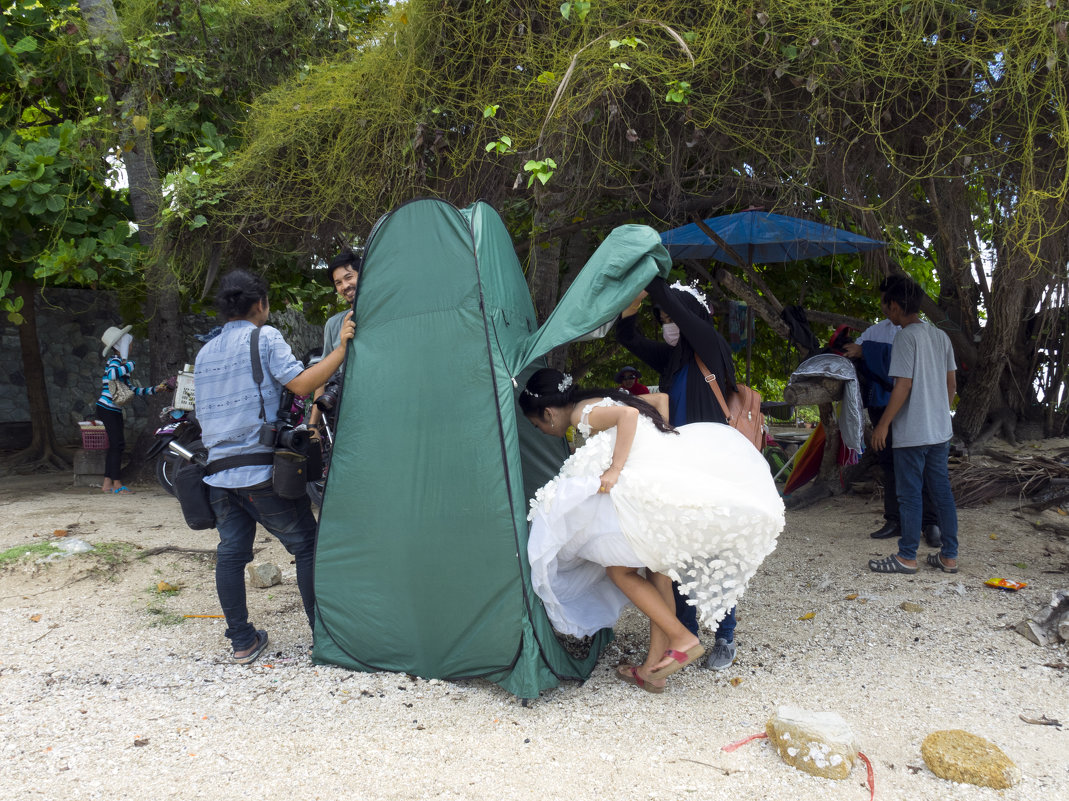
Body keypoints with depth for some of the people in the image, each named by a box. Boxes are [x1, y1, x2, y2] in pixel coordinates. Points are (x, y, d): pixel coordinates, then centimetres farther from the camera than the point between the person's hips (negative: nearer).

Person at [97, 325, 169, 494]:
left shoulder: (122, 363, 19)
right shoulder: (115, 361, -11)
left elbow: (132, 389, 20)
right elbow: (111, 374, -36)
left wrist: (154, 389, 16)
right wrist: (129, 366, -22)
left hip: (114, 410, 10)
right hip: (107, 408, -10)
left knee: (115, 445, 11)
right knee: (117, 444, -10)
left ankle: (107, 484, 16)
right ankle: (117, 485, -7)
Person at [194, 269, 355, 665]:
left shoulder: (204, 353, 18)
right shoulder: (264, 337, -3)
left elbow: (205, 417, 21)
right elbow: (300, 383, -15)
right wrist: (341, 349, -13)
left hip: (218, 470, 7)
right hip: (262, 469, -6)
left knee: (230, 553, 10)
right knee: (307, 546, 4)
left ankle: (242, 642, 14)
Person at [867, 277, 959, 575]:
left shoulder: (906, 337, -13)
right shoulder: (940, 336, 10)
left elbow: (903, 385, -18)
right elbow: (952, 383, 14)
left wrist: (883, 424, -13)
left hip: (912, 433, -8)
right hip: (940, 430, 8)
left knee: (910, 495, -1)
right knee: (942, 492, 11)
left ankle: (907, 557, 6)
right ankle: (949, 556, 16)